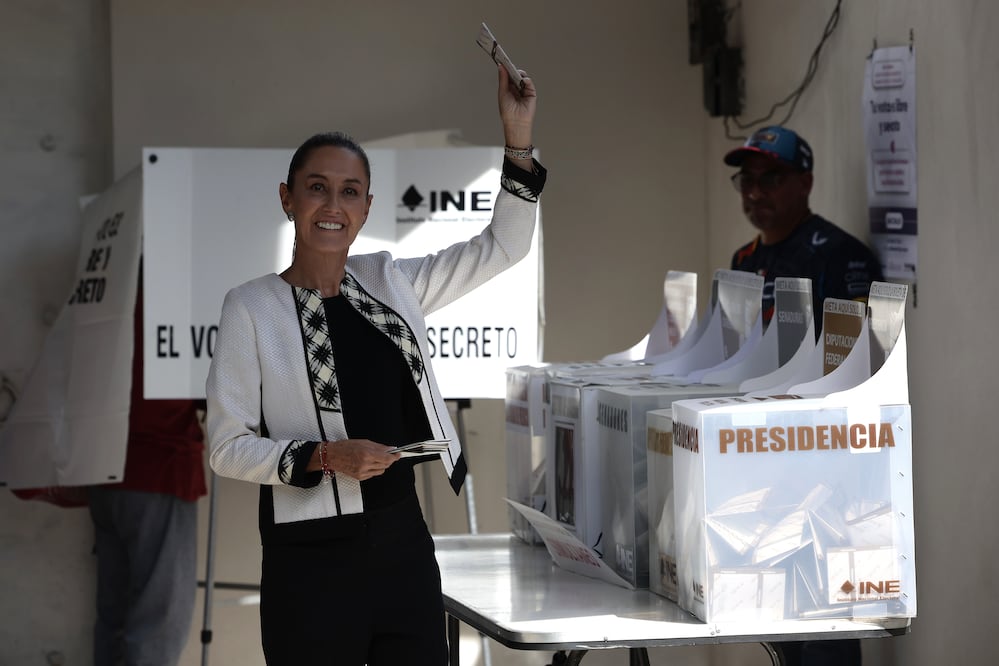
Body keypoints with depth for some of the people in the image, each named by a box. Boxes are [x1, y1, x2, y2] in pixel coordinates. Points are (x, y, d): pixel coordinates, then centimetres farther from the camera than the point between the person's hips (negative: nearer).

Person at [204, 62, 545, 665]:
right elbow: (227, 446, -5)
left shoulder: (389, 283, 9)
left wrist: (518, 138, 0)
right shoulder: (253, 308, -3)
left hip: (406, 547, 4)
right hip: (314, 564, -4)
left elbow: (503, 247, 10)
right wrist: (325, 457, -19)